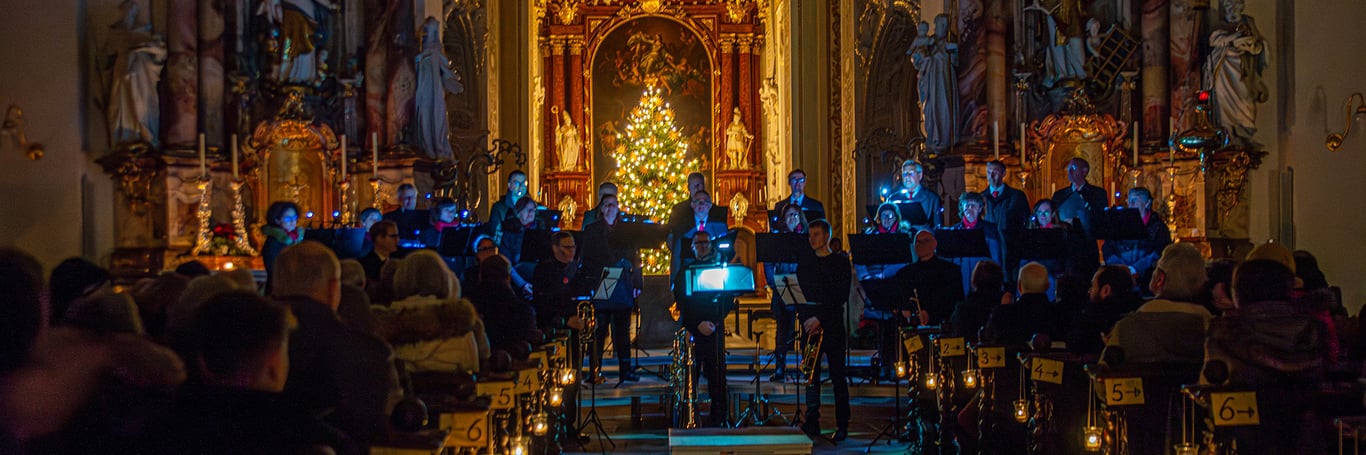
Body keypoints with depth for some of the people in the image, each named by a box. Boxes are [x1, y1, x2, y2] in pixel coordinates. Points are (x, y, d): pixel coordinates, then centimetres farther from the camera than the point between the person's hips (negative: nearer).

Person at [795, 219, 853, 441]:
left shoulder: (841, 262, 2)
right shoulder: (804, 266, 15)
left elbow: (841, 297, -7)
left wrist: (820, 319, -14)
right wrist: (806, 320, -8)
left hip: (833, 325, -3)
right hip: (810, 324, 4)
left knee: (838, 375, -2)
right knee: (811, 373, -2)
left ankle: (842, 425, 2)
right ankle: (812, 421, -1)